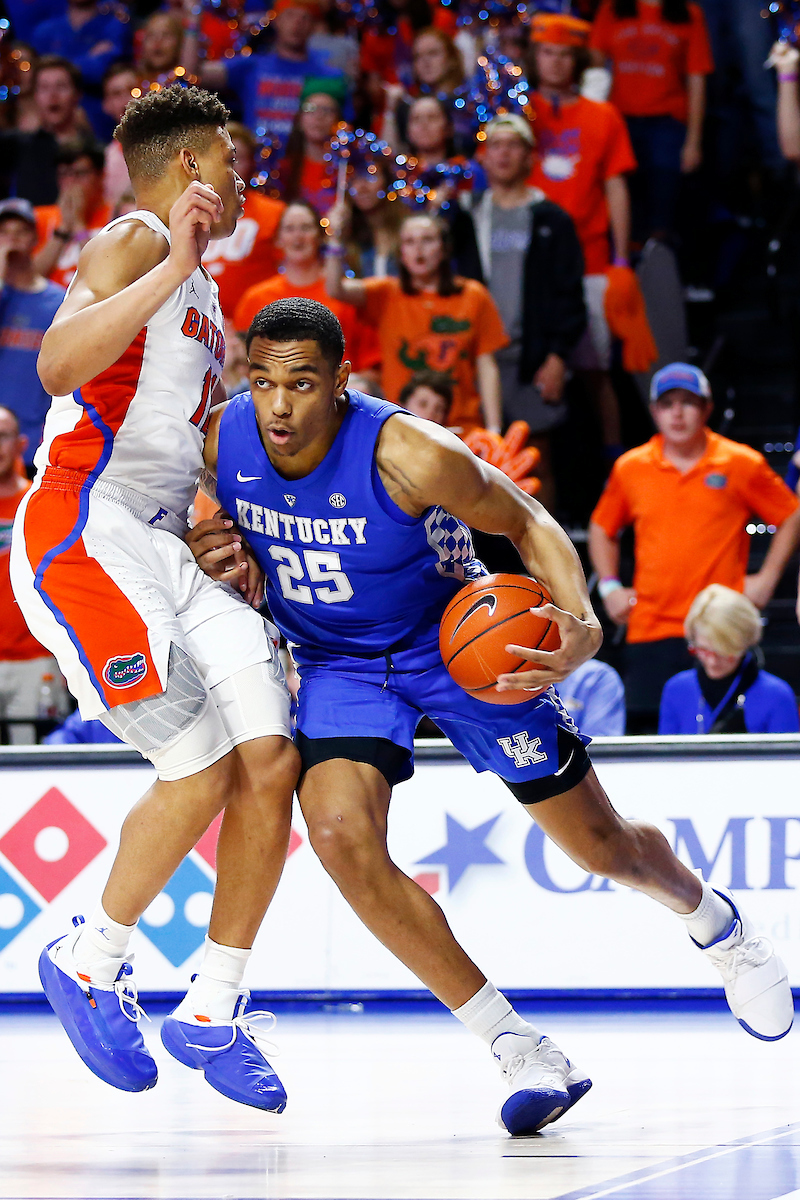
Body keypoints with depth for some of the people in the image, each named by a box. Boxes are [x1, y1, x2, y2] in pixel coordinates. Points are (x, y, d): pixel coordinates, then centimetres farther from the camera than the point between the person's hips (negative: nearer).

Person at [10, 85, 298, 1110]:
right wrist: (175, 266, -27)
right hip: (83, 537, -9)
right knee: (200, 773, -15)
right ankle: (88, 964, 7)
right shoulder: (134, 244, -4)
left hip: (168, 549, 9)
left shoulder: (202, 292, 26)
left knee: (271, 758, -5)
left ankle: (211, 1011, 5)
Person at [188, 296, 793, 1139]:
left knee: (603, 848, 7)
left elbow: (525, 523, -17)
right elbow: (216, 525, 6)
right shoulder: (224, 440, -18)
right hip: (337, 665, 3)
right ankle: (514, 1048, -15)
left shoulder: (407, 453, -30)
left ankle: (711, 920, 46)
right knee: (340, 834, -25)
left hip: (458, 646, -3)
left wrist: (583, 625, -35)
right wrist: (209, 559, -20)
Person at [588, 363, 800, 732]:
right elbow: (602, 528, 23)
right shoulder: (630, 468, 8)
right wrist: (609, 586, 11)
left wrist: (767, 577, 1)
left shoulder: (743, 464, 2)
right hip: (650, 628, 2)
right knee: (645, 726, -4)